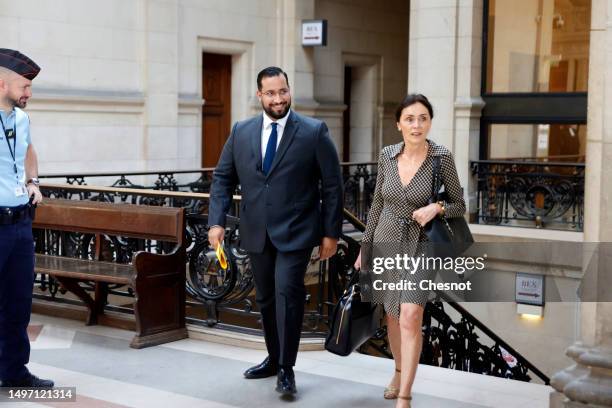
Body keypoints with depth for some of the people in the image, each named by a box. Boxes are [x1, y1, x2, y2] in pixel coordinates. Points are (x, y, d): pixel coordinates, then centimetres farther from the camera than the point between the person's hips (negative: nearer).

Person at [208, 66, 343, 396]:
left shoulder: (314, 132, -5)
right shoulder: (241, 132, 5)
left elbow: (332, 185, -3)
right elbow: (223, 178, 8)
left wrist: (331, 232, -5)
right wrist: (216, 221, -5)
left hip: (295, 232, -4)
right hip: (256, 232, 4)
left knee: (287, 291, -15)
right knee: (265, 298, 14)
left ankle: (286, 369, -4)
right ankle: (274, 358, 31)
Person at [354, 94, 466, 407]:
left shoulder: (442, 157, -13)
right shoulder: (387, 156, -3)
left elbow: (459, 207, -4)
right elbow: (378, 203, 8)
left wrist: (437, 208, -25)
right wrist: (365, 246, 9)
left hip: (421, 246, -4)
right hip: (387, 243, 4)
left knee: (410, 316, -22)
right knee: (393, 315, 17)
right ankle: (400, 372, 43)